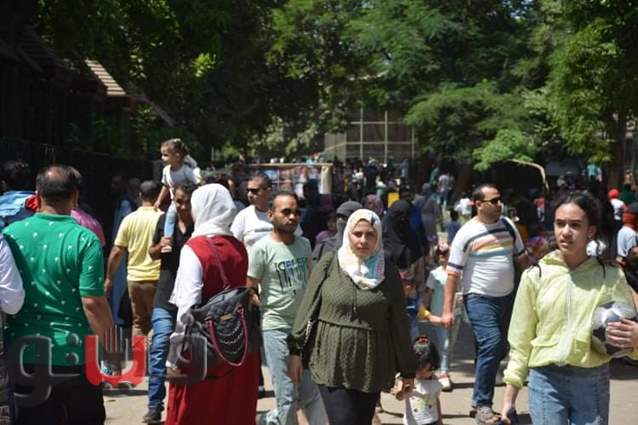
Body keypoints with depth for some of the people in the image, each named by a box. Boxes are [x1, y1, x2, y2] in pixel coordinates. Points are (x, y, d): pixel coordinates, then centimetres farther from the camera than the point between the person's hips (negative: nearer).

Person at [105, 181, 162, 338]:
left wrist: (109, 278, 11)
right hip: (156, 278, -3)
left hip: (134, 278, 3)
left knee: (139, 322, 14)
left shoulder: (129, 219, 1)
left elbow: (116, 252, 2)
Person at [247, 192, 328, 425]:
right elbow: (249, 291, -8)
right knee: (287, 396, 1)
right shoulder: (262, 248, -10)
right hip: (277, 328, -6)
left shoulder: (304, 244, 8)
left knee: (311, 393, 8)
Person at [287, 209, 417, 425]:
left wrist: (407, 369, 8)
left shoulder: (388, 271, 2)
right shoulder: (329, 264, -1)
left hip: (372, 366, 2)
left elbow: (398, 323, 5)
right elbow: (307, 309, 2)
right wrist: (296, 350, 0)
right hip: (332, 363, -1)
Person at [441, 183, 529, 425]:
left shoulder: (508, 226, 5)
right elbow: (453, 273, -10)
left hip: (507, 296, 6)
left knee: (500, 349, 11)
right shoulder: (466, 233, -10)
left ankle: (482, 397, 27)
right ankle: (482, 403, -5)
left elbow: (521, 258, 16)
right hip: (479, 298, -6)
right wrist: (447, 310, -13)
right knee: (491, 345, -17)